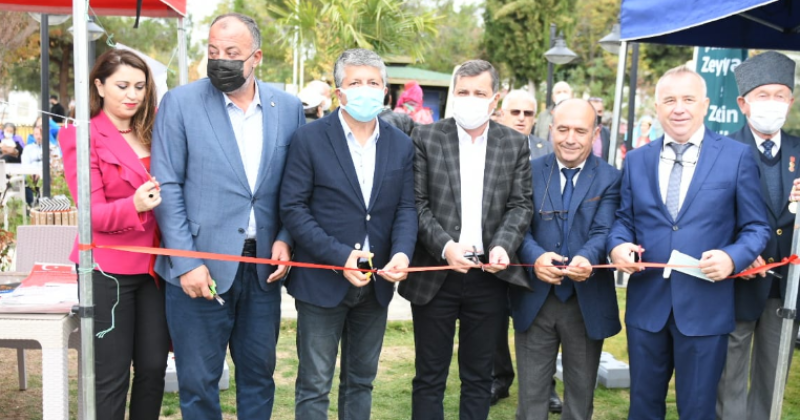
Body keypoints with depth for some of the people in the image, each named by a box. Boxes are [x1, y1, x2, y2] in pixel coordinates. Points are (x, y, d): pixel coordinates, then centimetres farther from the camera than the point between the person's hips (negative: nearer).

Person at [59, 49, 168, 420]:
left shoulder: (150, 134, 10)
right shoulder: (82, 137, -6)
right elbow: (92, 213, -13)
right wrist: (134, 206, -31)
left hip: (155, 266, 5)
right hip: (108, 270, -5)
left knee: (153, 368, 10)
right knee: (111, 376, 2)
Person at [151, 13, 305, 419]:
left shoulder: (288, 107, 4)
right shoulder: (180, 102, -4)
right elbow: (167, 187, -6)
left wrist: (285, 239, -5)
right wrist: (186, 262, -12)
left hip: (263, 265, 3)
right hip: (201, 267, -2)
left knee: (259, 373, 16)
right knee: (199, 382, 8)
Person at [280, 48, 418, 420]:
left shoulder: (401, 145, 4)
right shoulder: (309, 139, -8)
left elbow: (406, 208, 3)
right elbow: (292, 207, -11)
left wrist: (402, 253, -17)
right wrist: (339, 256, -20)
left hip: (376, 282, 4)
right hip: (323, 281, -4)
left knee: (361, 380, 18)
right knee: (314, 385, 6)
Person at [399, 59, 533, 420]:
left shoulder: (515, 144, 6)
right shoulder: (426, 137, 0)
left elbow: (520, 205, 3)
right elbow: (416, 203, -5)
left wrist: (503, 245, -15)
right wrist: (445, 247, -18)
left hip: (489, 276, 2)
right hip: (435, 275, -1)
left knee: (478, 377, 14)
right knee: (430, 376, 9)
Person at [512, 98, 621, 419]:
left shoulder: (610, 179, -1)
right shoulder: (531, 172, 2)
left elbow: (603, 232, -12)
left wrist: (587, 259, -35)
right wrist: (535, 257, -27)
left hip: (588, 302, 0)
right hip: (534, 299, 0)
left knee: (581, 392, 16)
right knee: (531, 392, 12)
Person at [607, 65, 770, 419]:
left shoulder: (737, 156, -1)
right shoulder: (636, 160, 8)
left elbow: (756, 228, 0)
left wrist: (732, 257, -19)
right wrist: (618, 245, -10)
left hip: (705, 307, -2)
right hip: (646, 303, 3)